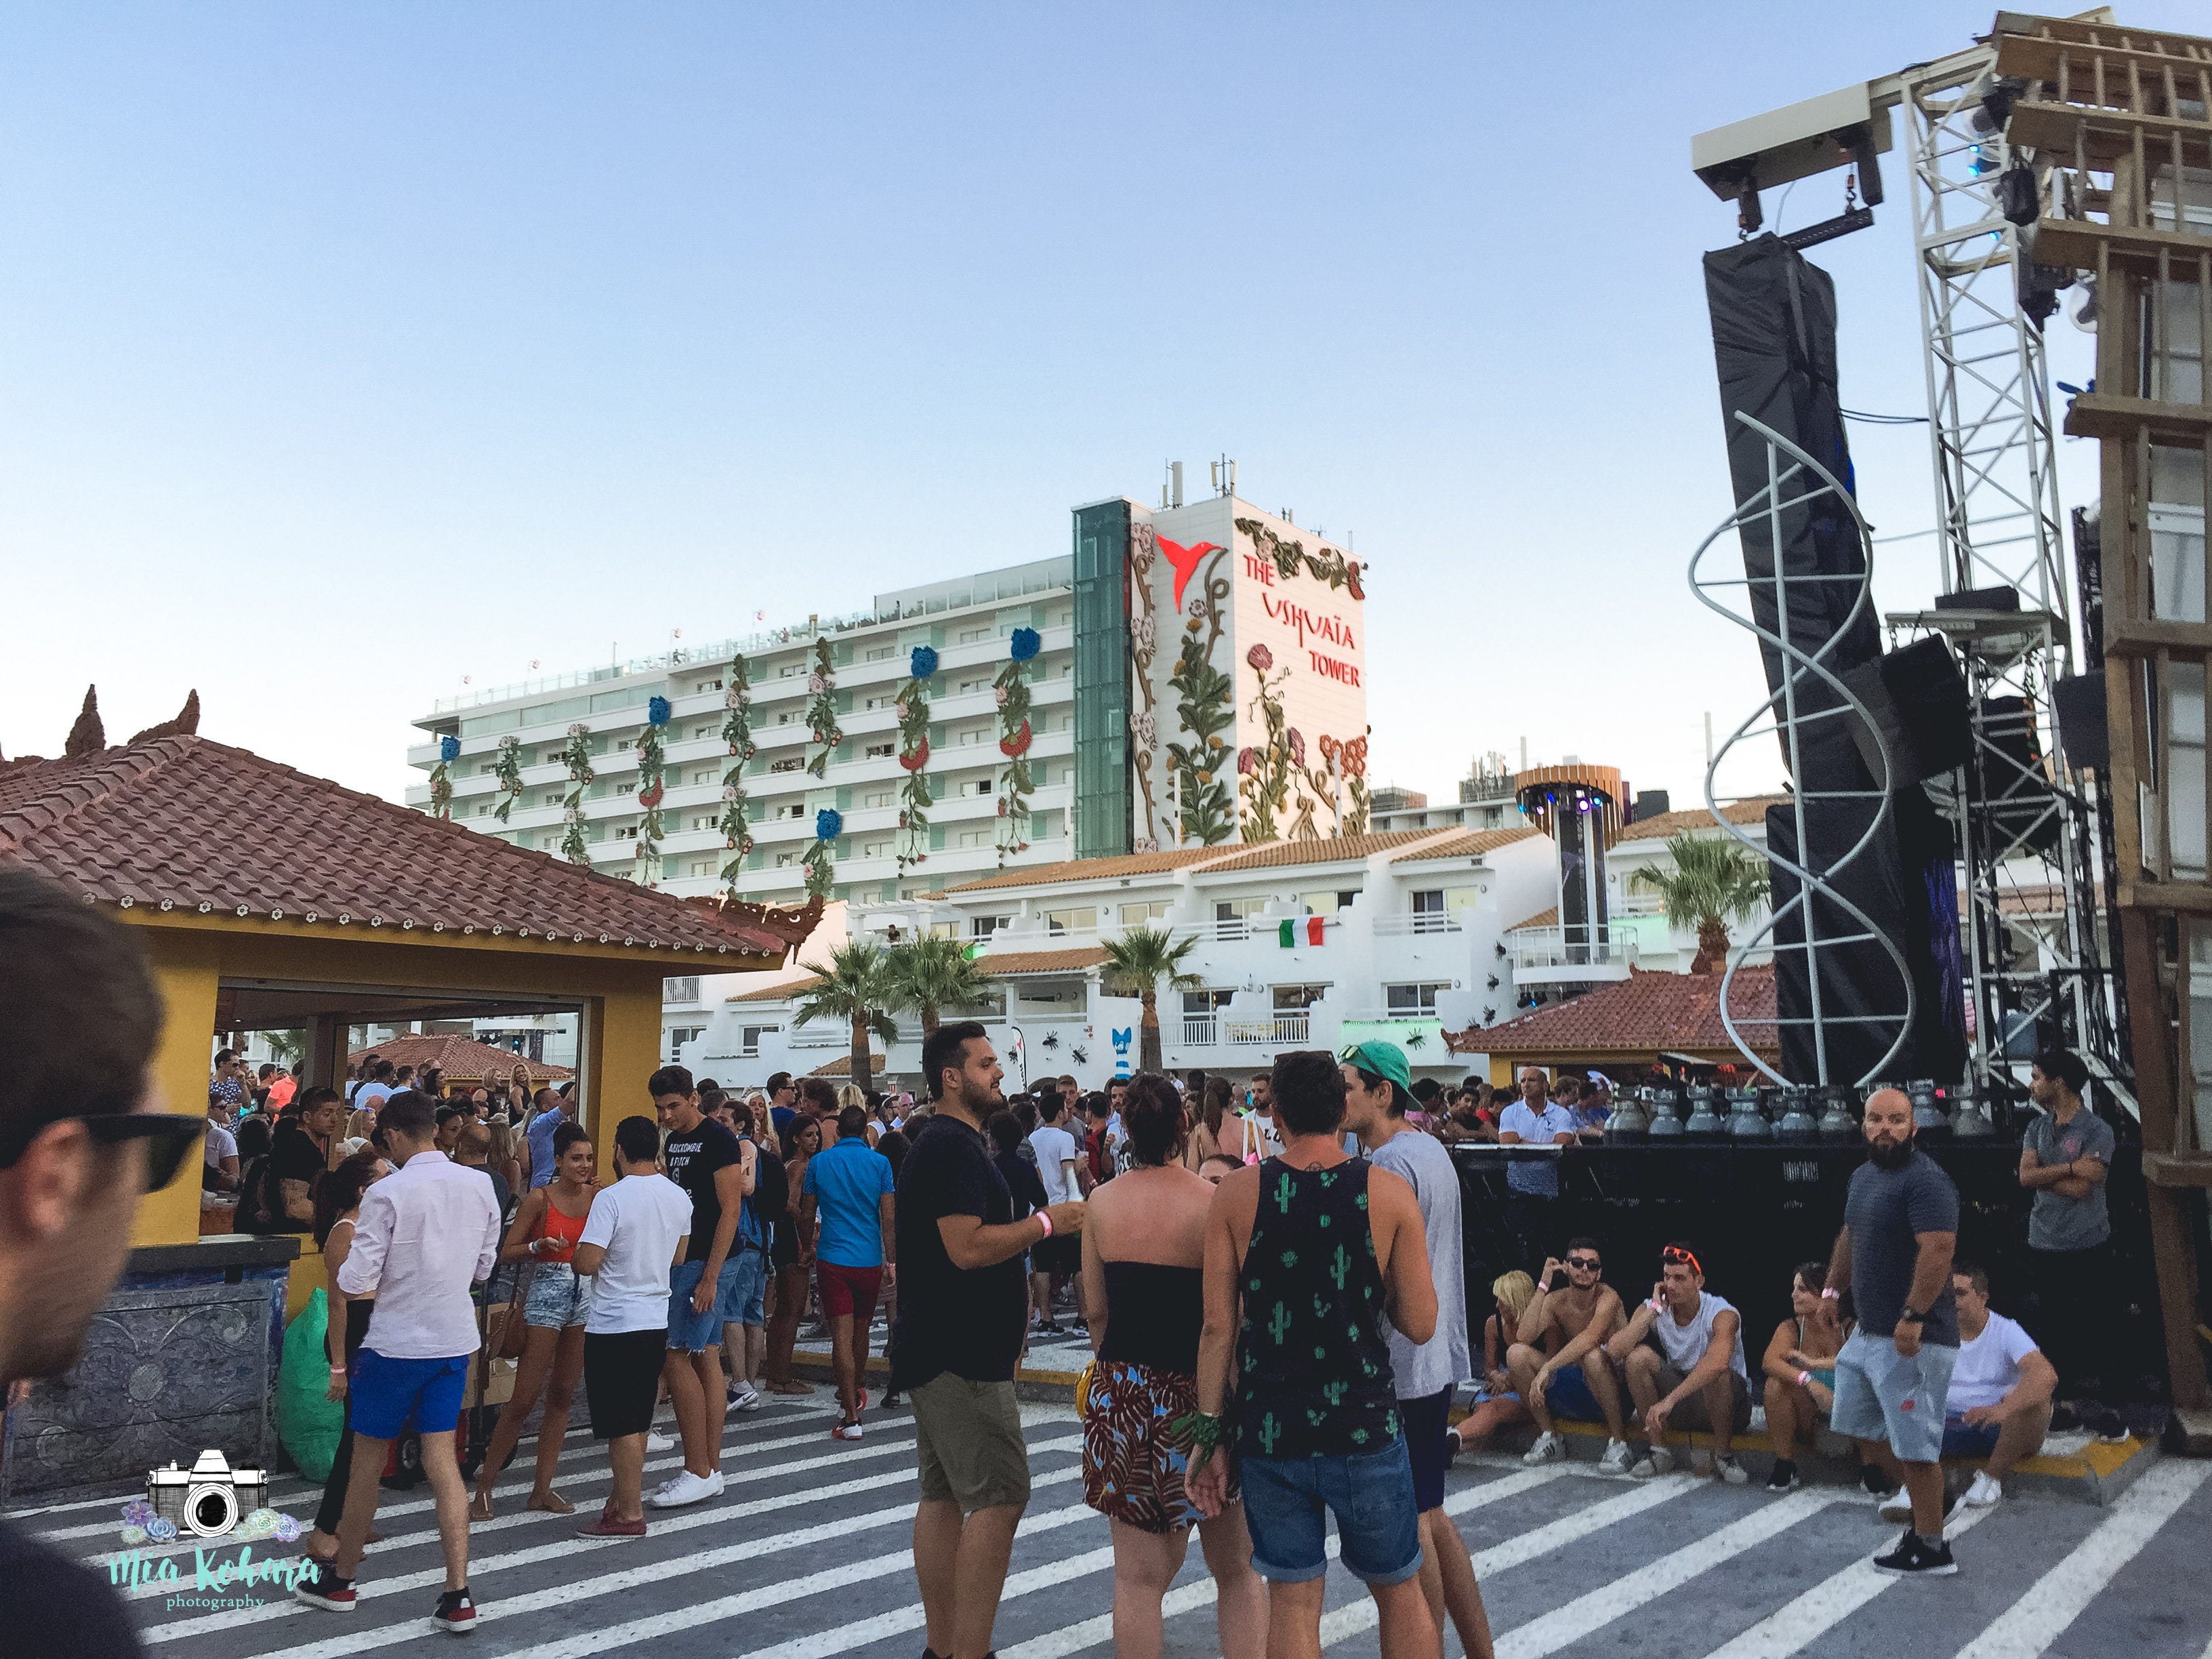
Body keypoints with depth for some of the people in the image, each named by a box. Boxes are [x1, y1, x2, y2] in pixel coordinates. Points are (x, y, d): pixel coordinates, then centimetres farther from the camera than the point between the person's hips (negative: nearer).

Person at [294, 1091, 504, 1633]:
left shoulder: (387, 1193, -16)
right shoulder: (479, 1185, 0)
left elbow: (356, 1281, -14)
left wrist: (344, 1272, 7)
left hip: (397, 1342, -4)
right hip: (455, 1340, 4)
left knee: (368, 1461, 13)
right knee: (442, 1461, 8)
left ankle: (339, 1580, 31)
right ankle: (457, 1595, 3)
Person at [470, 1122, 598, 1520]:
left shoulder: (596, 1196, 5)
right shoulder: (540, 1197, -7)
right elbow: (506, 1252, -5)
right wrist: (539, 1245, -21)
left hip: (586, 1294, 5)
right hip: (546, 1295, -5)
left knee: (562, 1395, 8)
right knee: (524, 1398, -5)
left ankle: (542, 1489, 16)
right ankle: (484, 1488, 7)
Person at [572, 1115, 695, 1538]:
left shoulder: (612, 1198, -17)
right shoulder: (680, 1197, 4)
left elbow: (586, 1264, -19)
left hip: (614, 1322, -7)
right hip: (657, 1317, 7)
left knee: (622, 1423, 0)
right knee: (638, 1419, 17)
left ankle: (629, 1515, 5)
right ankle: (625, 1493, 29)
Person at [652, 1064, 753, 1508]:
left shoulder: (717, 1139, -13)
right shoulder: (672, 1140, 14)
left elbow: (731, 1210, -16)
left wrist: (710, 1276, -20)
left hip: (711, 1261, -9)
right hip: (682, 1259, 9)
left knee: (677, 1357, -10)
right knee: (706, 1358, 10)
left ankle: (698, 1472, -4)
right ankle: (710, 1469, 15)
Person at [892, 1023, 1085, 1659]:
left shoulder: (943, 1143, 17)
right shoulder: (954, 1147, -17)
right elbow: (968, 1248, -25)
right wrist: (1047, 1222, -16)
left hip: (938, 1352, 11)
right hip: (962, 1356, -11)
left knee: (943, 1496, 13)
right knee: (998, 1500, -9)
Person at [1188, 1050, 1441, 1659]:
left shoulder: (1236, 1194, -5)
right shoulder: (1390, 1192, -6)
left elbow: (1218, 1327, -5)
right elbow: (1420, 1325, -4)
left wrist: (1210, 1433, 3)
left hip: (1270, 1432, 0)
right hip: (1365, 1427, 0)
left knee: (1292, 1601, 11)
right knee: (1400, 1591, 18)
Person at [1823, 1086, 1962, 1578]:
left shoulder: (1926, 1181, -18)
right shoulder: (1863, 1176, 12)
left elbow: (1938, 1250, -26)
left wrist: (1912, 1317, -30)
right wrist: (1833, 1288, 24)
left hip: (1913, 1339, -10)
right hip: (1868, 1332, 10)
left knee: (1913, 1445, -2)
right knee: (1859, 1426, 19)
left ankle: (1930, 1548, 12)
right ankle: (1925, 1504, 35)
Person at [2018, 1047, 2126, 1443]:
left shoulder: (2097, 1131, -9)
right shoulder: (2037, 1127, 9)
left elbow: (2080, 1188, -18)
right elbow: (2026, 1176, -5)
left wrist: (2044, 1174, -7)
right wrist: (2070, 1167, -16)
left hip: (2088, 1248, -5)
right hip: (2044, 1247, 5)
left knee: (2092, 1332, 0)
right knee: (2055, 1331, 10)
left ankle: (2096, 1406, 8)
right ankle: (2072, 1400, 20)